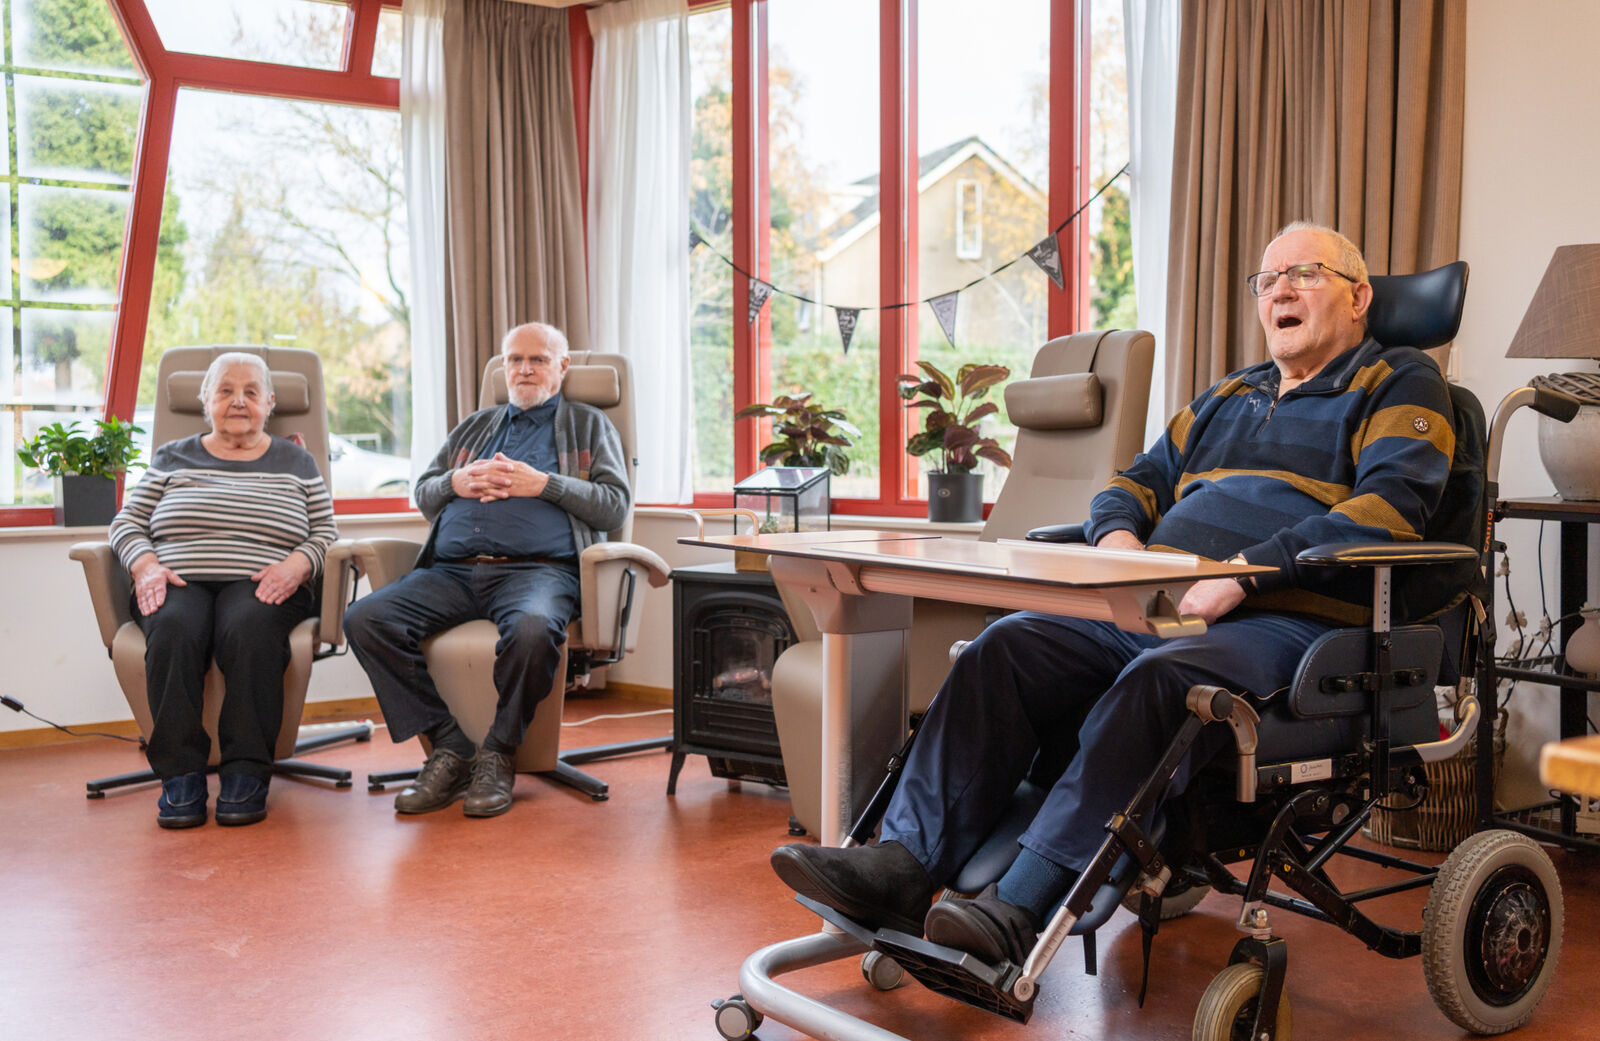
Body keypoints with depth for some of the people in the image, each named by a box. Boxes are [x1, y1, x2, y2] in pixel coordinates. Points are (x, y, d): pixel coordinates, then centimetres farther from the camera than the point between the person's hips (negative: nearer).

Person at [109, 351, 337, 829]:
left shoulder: (296, 463, 19)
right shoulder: (172, 458, 22)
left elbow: (326, 535, 11)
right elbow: (127, 523, 16)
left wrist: (296, 565, -11)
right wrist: (145, 565, -6)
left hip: (260, 587, -1)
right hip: (178, 583, 1)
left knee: (249, 628, -38)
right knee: (174, 629, -36)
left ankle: (247, 774, -35)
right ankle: (180, 775, -34)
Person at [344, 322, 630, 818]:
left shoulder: (588, 425, 20)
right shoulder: (475, 427, 32)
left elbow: (615, 504, 7)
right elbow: (422, 494, 29)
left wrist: (542, 484, -4)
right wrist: (457, 483, 6)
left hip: (536, 568, -4)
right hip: (452, 570, 4)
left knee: (533, 628, -41)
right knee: (364, 618, -22)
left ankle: (498, 754, -18)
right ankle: (450, 746, -18)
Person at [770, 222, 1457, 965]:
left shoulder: (1399, 383, 9)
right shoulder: (1226, 397, 31)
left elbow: (1391, 504, -9)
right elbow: (1138, 479, 33)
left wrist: (1248, 570, -18)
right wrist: (1118, 533, 6)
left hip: (1291, 621, -6)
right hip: (1155, 611, 6)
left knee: (1156, 680, -37)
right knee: (1009, 647, -17)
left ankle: (1020, 911, -43)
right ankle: (905, 863, -26)